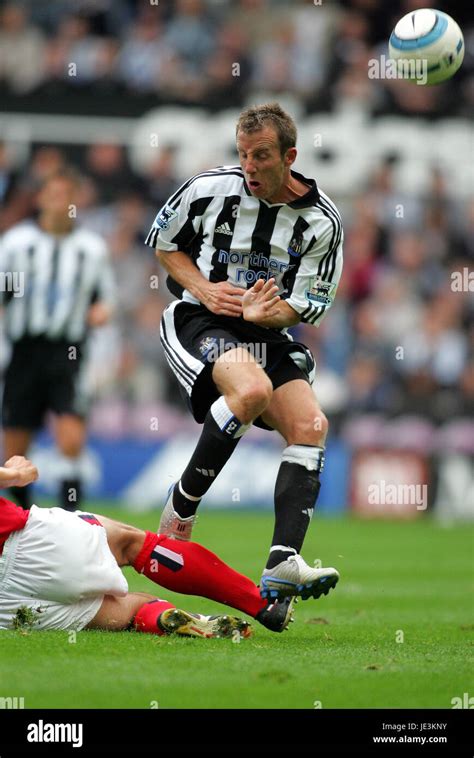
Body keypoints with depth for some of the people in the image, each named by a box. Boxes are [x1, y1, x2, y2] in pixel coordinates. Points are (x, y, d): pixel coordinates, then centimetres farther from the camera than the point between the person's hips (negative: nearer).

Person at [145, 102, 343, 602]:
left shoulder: (322, 220, -5)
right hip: (198, 322, -4)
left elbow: (308, 306, 0)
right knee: (253, 389, -34)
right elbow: (162, 240, 8)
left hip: (269, 334, 4)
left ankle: (283, 565, -26)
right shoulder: (209, 189, -8)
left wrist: (265, 314, -23)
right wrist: (203, 288, -10)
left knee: (311, 425, -19)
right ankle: (181, 506, -17)